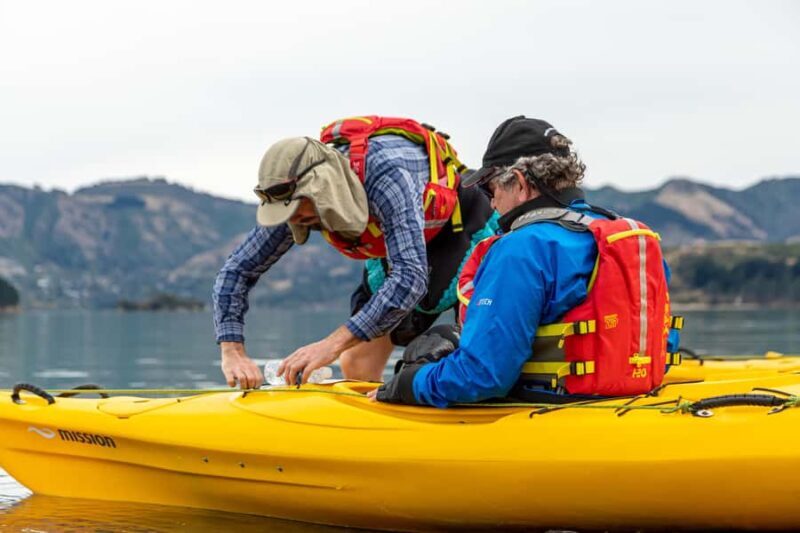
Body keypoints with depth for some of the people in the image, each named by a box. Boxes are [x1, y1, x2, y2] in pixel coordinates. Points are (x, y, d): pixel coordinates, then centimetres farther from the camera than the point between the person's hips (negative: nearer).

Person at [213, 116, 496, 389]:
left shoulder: (386, 173, -40)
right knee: (357, 367, -4)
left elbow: (410, 278, -47)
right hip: (396, 248, 6)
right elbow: (236, 271, -16)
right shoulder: (296, 199, -21)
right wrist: (232, 352, -31)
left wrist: (333, 344, -51)